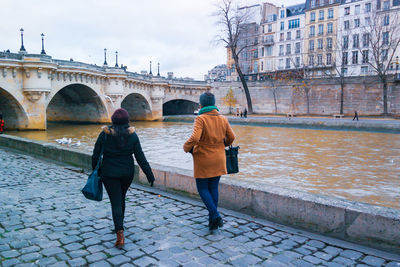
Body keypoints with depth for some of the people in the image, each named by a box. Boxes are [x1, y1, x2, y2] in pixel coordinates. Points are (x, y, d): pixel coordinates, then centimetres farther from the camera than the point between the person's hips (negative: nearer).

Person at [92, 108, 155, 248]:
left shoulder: (105, 134, -9)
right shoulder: (132, 135, -6)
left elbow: (95, 155, -5)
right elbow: (140, 157, -7)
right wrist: (150, 174, -3)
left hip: (109, 174, -2)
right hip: (127, 173, 3)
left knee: (116, 203, 0)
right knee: (121, 199, 22)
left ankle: (120, 235, -10)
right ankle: (118, 226, 39)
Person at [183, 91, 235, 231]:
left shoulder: (201, 119, -16)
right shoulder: (223, 119, 2)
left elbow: (195, 137, -26)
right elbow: (231, 137, 6)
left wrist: (186, 147, -8)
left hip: (203, 160, -5)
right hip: (218, 160, 6)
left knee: (203, 189, 7)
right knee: (214, 188, 15)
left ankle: (215, 215, -6)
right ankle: (213, 218, 22)